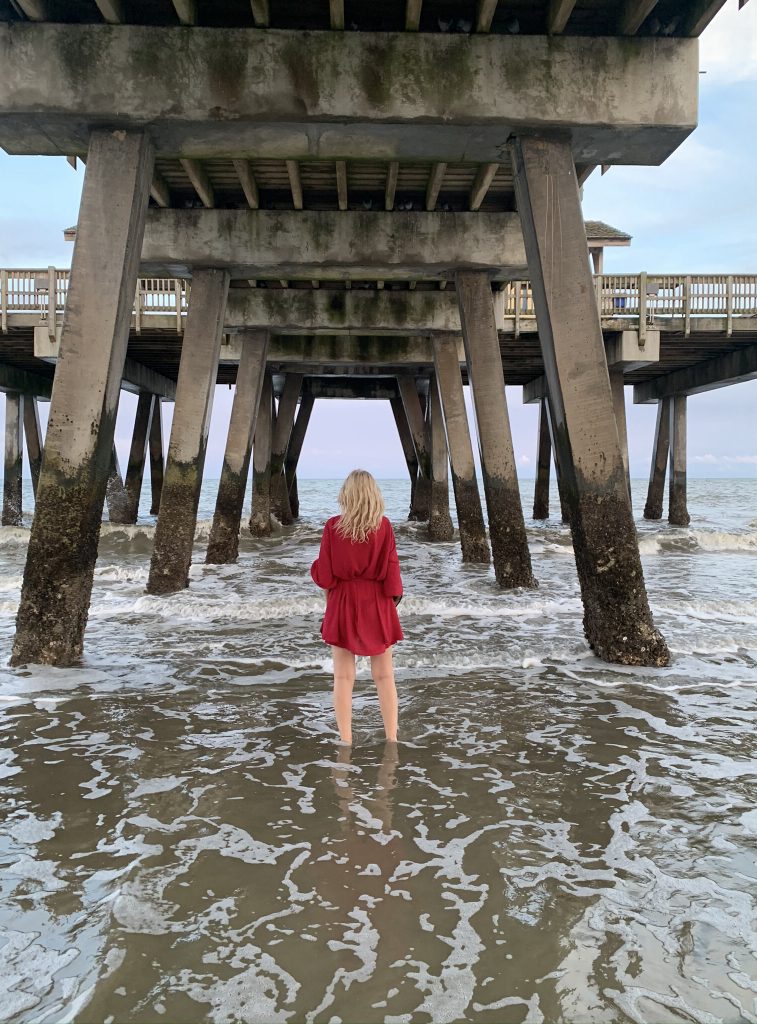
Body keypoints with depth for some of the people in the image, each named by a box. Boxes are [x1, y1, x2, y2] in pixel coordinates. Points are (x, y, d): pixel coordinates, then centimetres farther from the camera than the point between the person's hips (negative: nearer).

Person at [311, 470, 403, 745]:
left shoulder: (333, 526, -8)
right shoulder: (384, 526, -7)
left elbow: (324, 575, -6)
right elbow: (391, 570, -5)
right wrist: (393, 599, 8)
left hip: (342, 604, -1)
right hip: (376, 605, 1)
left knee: (343, 676, 7)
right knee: (384, 675, 10)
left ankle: (345, 740, 11)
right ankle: (392, 738, 14)